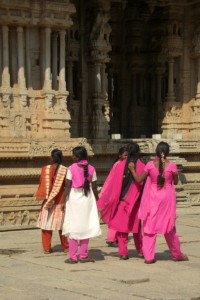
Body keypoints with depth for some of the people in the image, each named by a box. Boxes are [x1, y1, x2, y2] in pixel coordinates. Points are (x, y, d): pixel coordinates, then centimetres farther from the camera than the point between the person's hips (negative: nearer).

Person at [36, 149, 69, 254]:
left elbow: (42, 185, 0)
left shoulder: (45, 169, -5)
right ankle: (65, 247, 17)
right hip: (60, 202, 0)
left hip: (47, 201, 0)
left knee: (46, 225, 6)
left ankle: (47, 248, 6)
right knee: (62, 225, 10)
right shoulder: (65, 170, -8)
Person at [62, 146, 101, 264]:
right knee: (85, 226, 10)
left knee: (73, 227, 4)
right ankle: (83, 255, 12)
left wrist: (64, 201, -3)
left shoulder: (72, 168, -8)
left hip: (74, 197, -2)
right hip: (87, 198, 2)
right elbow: (94, 187, 0)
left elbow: (68, 186, -9)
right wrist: (97, 200, 10)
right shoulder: (91, 169, -1)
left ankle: (73, 256, 3)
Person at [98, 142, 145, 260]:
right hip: (136, 202, 1)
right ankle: (141, 250, 19)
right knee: (137, 226, 15)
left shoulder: (119, 165, -8)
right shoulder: (142, 167, -7)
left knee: (122, 227, 7)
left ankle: (123, 252, 4)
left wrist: (102, 202, -1)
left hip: (121, 201, -1)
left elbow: (110, 184, -6)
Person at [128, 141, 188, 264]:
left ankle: (149, 256, 3)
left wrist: (132, 169, 12)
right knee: (170, 227, 14)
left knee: (149, 226, 6)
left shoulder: (150, 165, -8)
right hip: (167, 198, 0)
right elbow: (176, 182, 3)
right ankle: (177, 254, 25)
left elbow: (138, 179, -3)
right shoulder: (172, 165, -9)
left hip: (152, 198, 0)